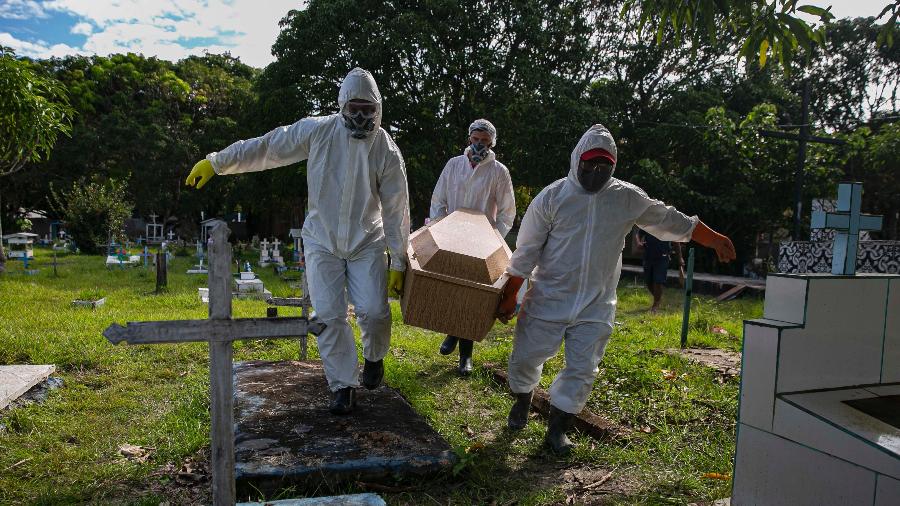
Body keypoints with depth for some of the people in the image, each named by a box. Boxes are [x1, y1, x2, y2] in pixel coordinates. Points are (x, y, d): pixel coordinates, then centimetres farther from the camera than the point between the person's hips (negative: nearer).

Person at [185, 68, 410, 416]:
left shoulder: (387, 151, -9)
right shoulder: (318, 131, -7)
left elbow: (396, 211, -6)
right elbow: (267, 148, 0)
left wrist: (399, 264, -6)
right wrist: (216, 162, -2)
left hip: (367, 244, 0)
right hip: (322, 242, 1)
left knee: (373, 311, -12)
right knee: (329, 316, -5)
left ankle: (374, 357, 21)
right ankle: (343, 386, 10)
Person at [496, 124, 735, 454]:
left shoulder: (628, 198, 1)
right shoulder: (552, 197, -6)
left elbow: (672, 221, 11)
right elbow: (526, 251, -4)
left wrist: (715, 239, 10)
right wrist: (509, 296, -3)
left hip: (596, 306, 2)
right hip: (548, 299, -1)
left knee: (582, 369, 2)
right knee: (526, 357, 6)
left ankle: (557, 430, 21)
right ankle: (522, 401, 39)